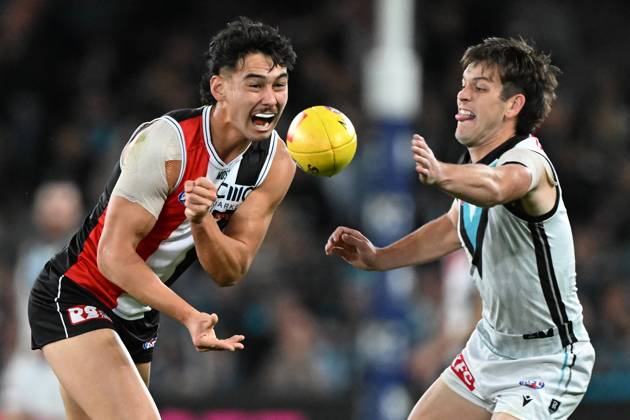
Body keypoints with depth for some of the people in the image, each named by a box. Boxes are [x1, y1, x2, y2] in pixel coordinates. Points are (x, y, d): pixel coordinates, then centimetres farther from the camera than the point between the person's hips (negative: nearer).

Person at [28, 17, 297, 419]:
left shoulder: (277, 165, -7)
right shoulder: (166, 144, -26)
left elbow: (230, 272, -9)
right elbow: (114, 254, -26)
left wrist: (202, 222, -30)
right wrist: (189, 316, -36)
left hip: (138, 316, 8)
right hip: (72, 298, -8)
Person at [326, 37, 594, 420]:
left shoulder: (528, 164, -25)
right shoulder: (479, 164, 2)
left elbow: (494, 187, -51)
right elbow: (453, 227, 23)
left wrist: (440, 174, -71)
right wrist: (378, 258, 15)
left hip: (547, 361, -9)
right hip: (491, 346, 9)